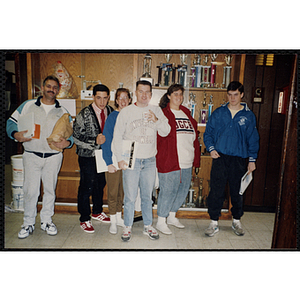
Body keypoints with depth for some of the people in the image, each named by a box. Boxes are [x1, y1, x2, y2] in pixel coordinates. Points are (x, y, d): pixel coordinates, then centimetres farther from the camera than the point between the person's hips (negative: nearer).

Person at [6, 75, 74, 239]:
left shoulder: (62, 112, 7)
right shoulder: (27, 105, 5)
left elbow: (71, 133, 6)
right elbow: (11, 122, 7)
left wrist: (67, 143, -16)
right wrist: (16, 134, -13)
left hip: (53, 157, 1)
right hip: (31, 156, -1)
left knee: (50, 190, 10)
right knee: (30, 191, 3)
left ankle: (46, 220, 27)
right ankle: (28, 223, 21)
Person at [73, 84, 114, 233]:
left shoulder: (110, 111, 1)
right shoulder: (84, 114, -14)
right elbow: (76, 137, -15)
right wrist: (95, 141, -25)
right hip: (88, 155, -5)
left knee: (101, 184, 17)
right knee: (86, 187, 0)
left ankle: (97, 212, 39)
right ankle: (84, 219, 19)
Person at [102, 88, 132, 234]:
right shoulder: (112, 116, -8)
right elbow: (106, 140, -9)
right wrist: (109, 162, -13)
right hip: (114, 159, -4)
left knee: (122, 190, 15)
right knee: (113, 192, 5)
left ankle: (119, 217, 32)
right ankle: (113, 221, 21)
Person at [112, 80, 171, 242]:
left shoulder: (156, 110, 7)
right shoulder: (126, 111, 1)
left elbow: (165, 132, 2)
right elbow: (117, 136, 1)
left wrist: (156, 120, -16)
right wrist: (120, 158, -5)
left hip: (150, 161, 2)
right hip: (131, 160, -2)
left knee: (147, 196, 13)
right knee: (130, 197, 2)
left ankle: (148, 226, 28)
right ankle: (127, 227, 20)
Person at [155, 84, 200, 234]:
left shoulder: (186, 113, 17)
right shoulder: (163, 113, -5)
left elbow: (194, 136, 19)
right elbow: (159, 136, -10)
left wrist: (196, 158, 15)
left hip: (187, 163, 8)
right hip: (169, 162, -7)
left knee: (183, 190, 16)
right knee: (168, 191, -1)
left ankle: (171, 216, 35)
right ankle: (161, 221, 18)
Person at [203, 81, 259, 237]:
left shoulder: (249, 116, 6)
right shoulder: (218, 113, 5)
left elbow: (253, 139, 9)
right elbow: (208, 133, 8)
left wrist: (252, 159, 4)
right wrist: (211, 148, -7)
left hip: (239, 159, 1)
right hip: (220, 157, 0)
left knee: (237, 192, 11)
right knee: (216, 191, -2)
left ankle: (237, 221, 31)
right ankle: (214, 222, 12)